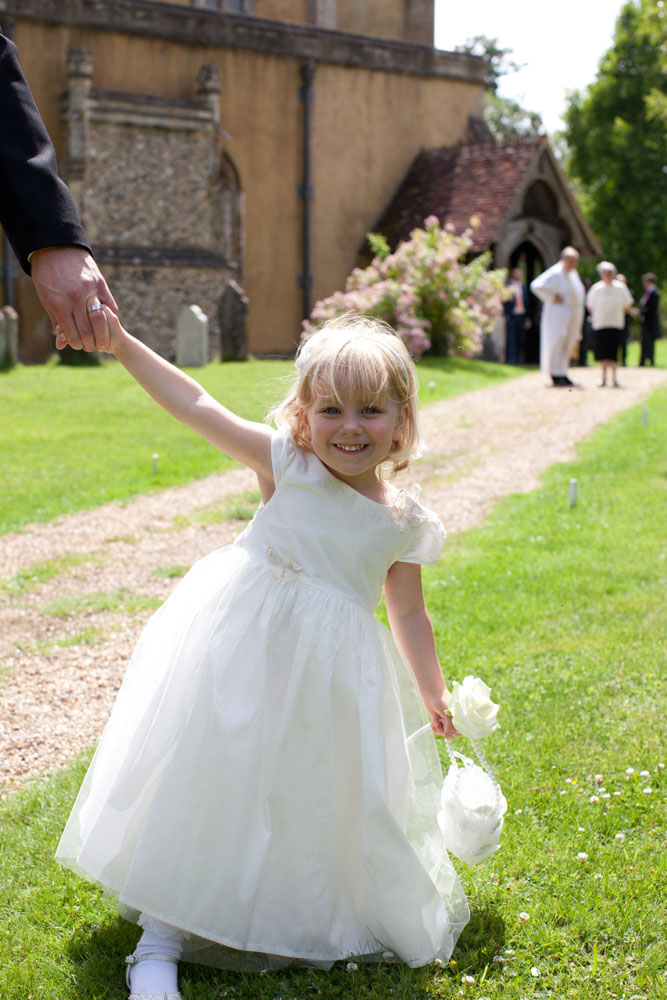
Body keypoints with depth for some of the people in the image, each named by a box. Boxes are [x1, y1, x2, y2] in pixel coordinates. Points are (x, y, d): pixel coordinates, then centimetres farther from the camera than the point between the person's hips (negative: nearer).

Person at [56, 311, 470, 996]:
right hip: (246, 654, -2)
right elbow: (197, 406, -8)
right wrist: (121, 344, -12)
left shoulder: (403, 522, 2)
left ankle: (297, 923, 32)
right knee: (214, 782, -2)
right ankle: (160, 942, 7)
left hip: (331, 674, 2)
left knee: (312, 798, 7)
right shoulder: (288, 465, -5)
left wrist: (434, 695, 20)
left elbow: (408, 612, 14)